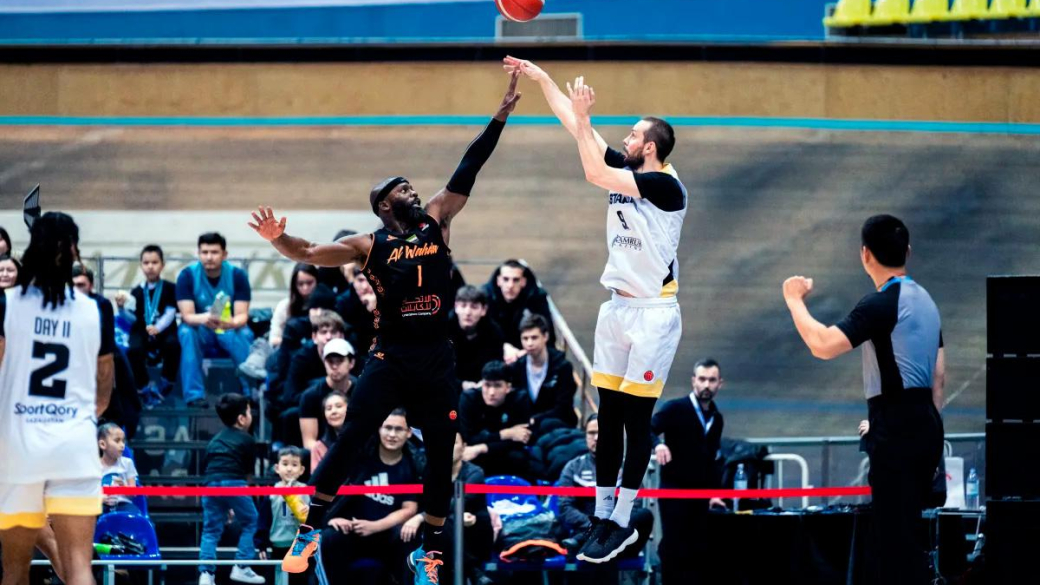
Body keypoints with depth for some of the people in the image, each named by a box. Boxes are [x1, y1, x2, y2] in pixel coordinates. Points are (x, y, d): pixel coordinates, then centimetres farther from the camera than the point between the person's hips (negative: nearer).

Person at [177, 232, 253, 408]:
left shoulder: (237, 275, -9)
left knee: (244, 334, -34)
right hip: (201, 334, 0)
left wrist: (231, 323, -43)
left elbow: (242, 316, -17)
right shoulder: (187, 275, -10)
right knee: (186, 332, -34)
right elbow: (187, 316, -18)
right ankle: (195, 396, -36)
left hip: (229, 332, 0)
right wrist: (204, 319, -43)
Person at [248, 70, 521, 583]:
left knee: (440, 454, 5)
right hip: (390, 358, -3)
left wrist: (500, 116, 2)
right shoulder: (370, 245, 0)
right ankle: (311, 530, 8)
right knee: (348, 441, -4)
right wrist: (280, 241, -29)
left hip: (437, 360, 3)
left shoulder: (435, 223, 8)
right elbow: (312, 255, -9)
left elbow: (467, 171, 5)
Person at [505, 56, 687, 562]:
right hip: (617, 309, 8)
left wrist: (584, 118, -17)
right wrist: (541, 77, 8)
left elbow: (594, 174, -23)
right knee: (608, 416, 6)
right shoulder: (624, 171, 8)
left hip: (653, 314, -8)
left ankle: (622, 522, -1)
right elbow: (571, 121, 11)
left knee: (636, 418, -4)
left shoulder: (667, 187, -14)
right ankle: (604, 516, 9)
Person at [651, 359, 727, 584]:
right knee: (674, 550, -7)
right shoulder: (675, 409, -7)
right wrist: (657, 445, -37)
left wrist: (714, 492, 9)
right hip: (674, 492, -6)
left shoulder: (716, 419, 12)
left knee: (701, 553, 5)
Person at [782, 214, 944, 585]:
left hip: (896, 429, -9)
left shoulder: (882, 304, -15)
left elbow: (823, 345, -25)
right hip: (924, 425, 9)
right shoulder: (924, 300, 15)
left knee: (896, 534, -8)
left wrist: (795, 301, -11)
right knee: (905, 532, 15)